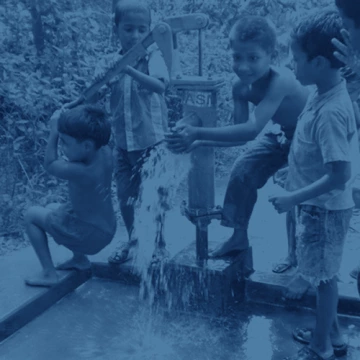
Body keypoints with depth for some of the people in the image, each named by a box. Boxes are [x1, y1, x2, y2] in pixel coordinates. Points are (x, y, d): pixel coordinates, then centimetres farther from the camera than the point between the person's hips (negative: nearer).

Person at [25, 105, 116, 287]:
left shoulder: (79, 171, -32)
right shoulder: (105, 151, -12)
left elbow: (50, 165, -14)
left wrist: (54, 131, -11)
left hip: (90, 236, -8)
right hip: (108, 228, 8)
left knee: (32, 214, 4)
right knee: (66, 208, 32)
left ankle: (49, 274, 7)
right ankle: (80, 259, 36)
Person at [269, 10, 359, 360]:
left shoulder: (330, 111, -29)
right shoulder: (322, 92, -2)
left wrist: (293, 197, -23)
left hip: (324, 209, -9)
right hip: (316, 205, 9)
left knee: (324, 276, 9)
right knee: (323, 274, 22)